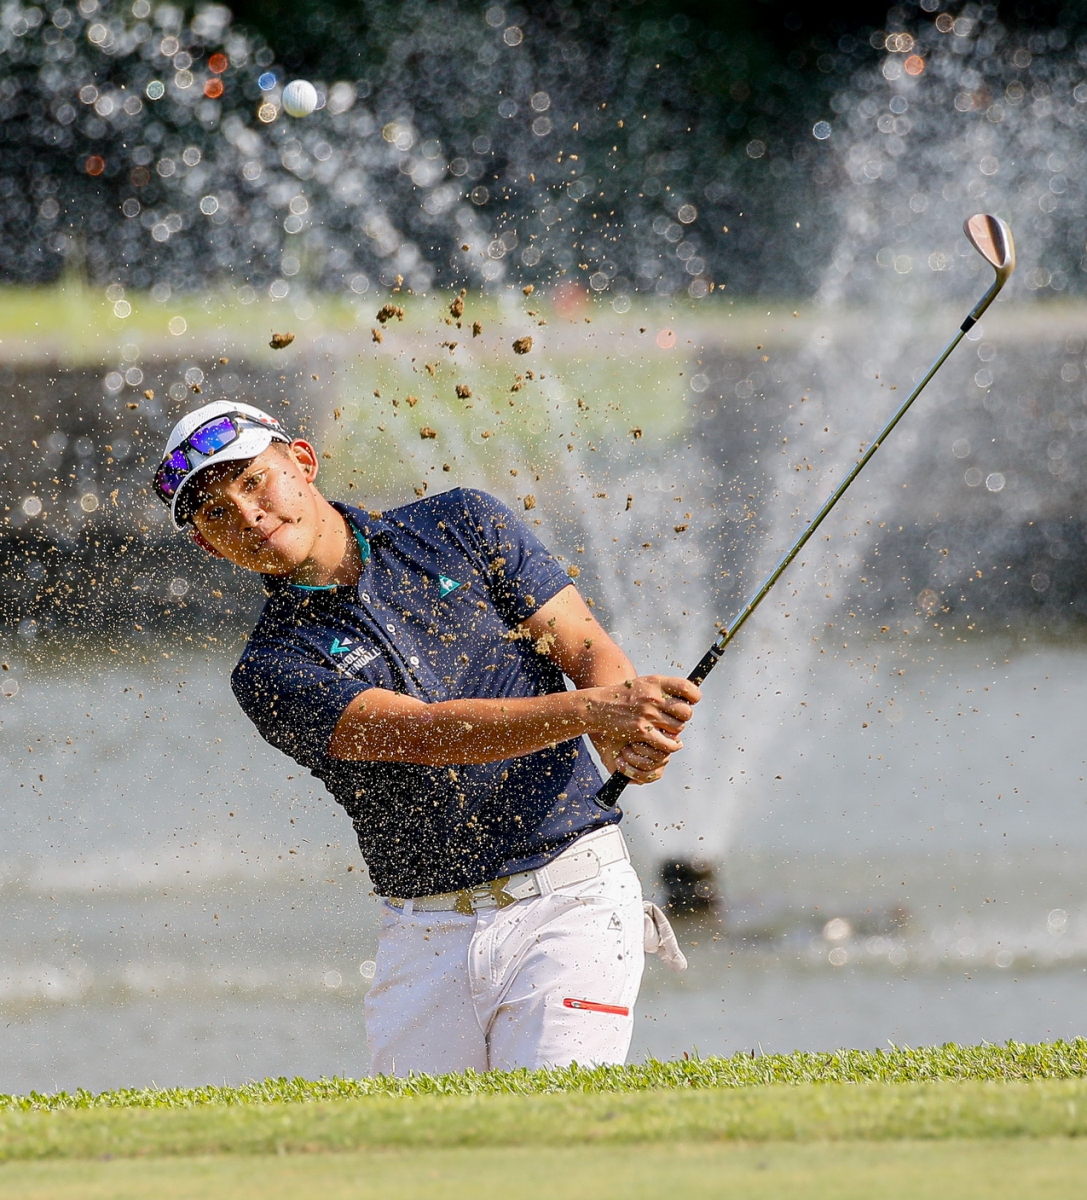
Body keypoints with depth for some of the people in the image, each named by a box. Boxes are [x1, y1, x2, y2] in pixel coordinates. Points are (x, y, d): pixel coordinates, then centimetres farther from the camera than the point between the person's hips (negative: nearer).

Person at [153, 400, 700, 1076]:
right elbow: (423, 734, -17)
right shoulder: (273, 671, -2)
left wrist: (623, 741, -22)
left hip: (571, 899, -1)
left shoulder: (461, 526, 6)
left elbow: (593, 652, 2)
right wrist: (590, 709, -31)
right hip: (428, 937, 1)